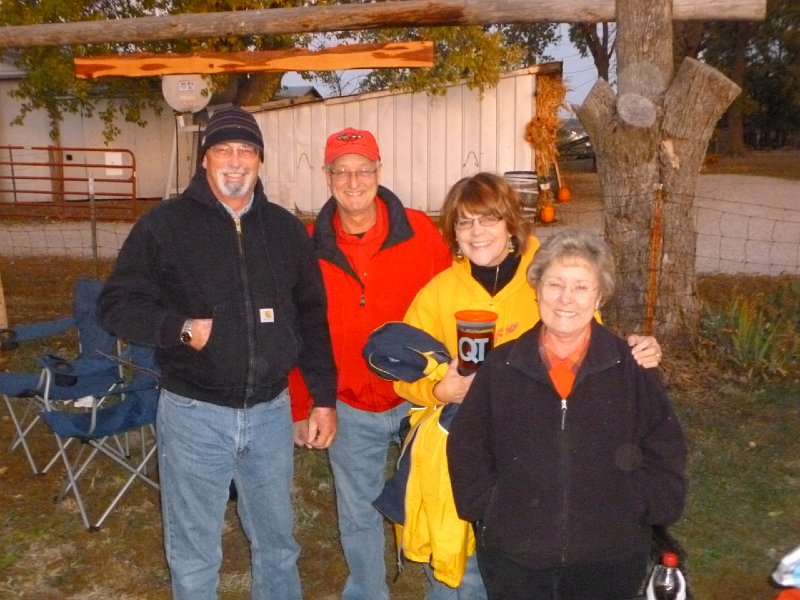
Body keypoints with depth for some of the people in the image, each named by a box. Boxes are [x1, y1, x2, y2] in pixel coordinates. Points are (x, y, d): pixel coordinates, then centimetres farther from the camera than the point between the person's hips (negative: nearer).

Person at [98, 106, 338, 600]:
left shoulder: (286, 228, 6)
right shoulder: (164, 225, -4)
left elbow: (312, 317, 9)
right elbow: (118, 303, -1)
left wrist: (324, 397, 6)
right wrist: (179, 328, -18)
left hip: (271, 411, 3)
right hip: (195, 413, -2)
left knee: (278, 543, 20)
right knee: (194, 555, 13)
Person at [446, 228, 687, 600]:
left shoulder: (631, 368, -4)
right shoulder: (501, 365, -3)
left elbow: (664, 454, 3)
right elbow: (467, 447, 4)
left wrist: (632, 513, -4)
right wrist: (489, 512, -3)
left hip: (610, 560, 0)